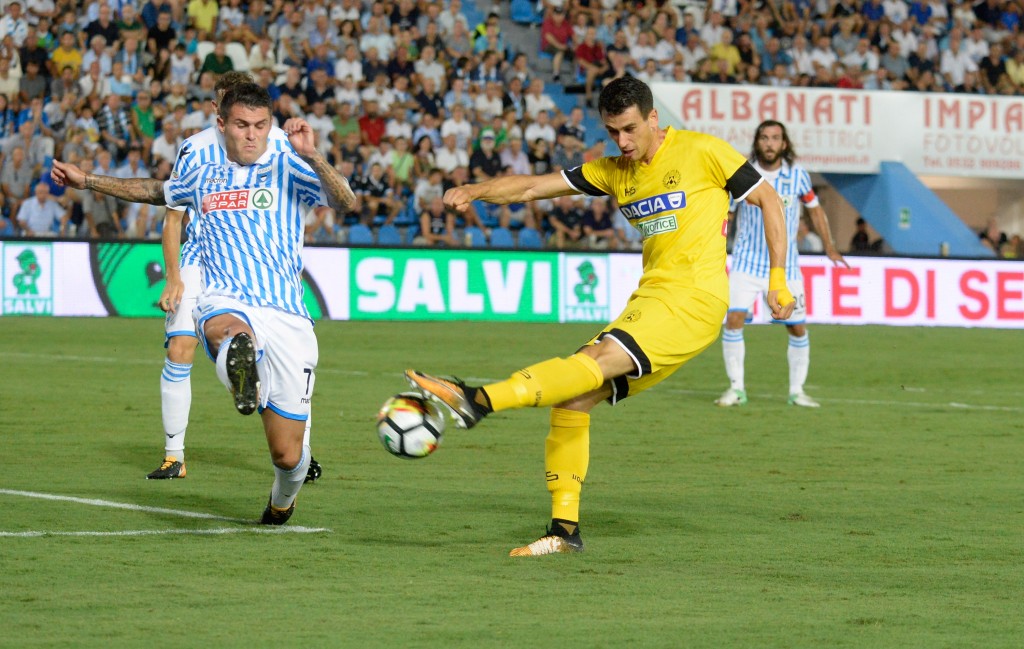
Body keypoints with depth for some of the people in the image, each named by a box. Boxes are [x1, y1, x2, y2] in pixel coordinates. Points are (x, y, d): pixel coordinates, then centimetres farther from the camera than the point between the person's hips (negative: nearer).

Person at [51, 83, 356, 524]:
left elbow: (345, 201, -9)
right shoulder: (205, 178, 21)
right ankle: (239, 361, -76)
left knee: (287, 454, 1)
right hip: (223, 304, 1)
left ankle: (282, 500, 34)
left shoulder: (287, 169, 9)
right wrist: (85, 181, 46)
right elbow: (155, 191, 42)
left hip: (286, 317, -1)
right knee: (230, 329, -41)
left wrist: (311, 155, -24)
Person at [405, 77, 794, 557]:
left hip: (693, 299, -7)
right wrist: (475, 191, -7)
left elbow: (768, 200, 6)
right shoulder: (613, 171, 15)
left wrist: (778, 279, 2)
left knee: (600, 359, -27)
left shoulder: (701, 152, -1)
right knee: (573, 401, -3)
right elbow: (534, 187, 10)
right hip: (649, 297, 7)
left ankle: (476, 401, -42)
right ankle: (564, 529, 4)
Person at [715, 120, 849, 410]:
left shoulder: (797, 175, -3)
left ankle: (797, 391, 17)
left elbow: (814, 208, 12)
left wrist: (829, 247, 12)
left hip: (785, 265, 1)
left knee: (797, 329, 2)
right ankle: (736, 388, -4)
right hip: (747, 262, -1)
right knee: (734, 319, -16)